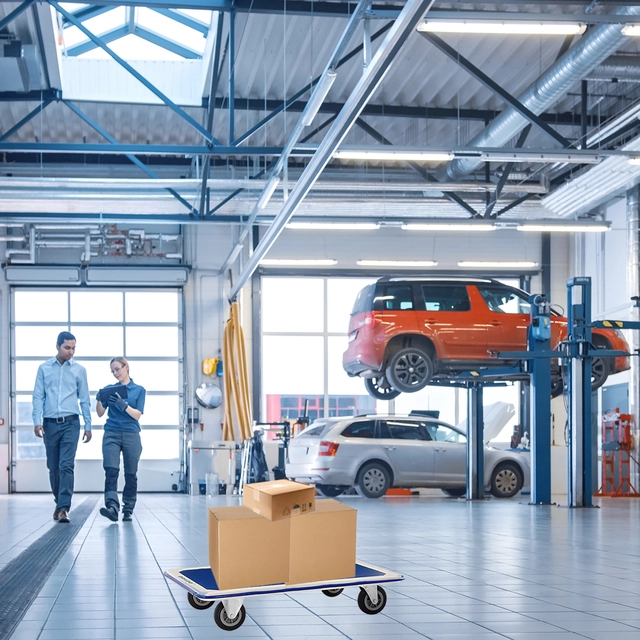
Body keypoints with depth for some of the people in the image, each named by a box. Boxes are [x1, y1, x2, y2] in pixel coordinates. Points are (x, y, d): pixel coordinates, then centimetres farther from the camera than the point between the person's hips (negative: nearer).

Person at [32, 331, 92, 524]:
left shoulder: (79, 370, 5)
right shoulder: (44, 368, 6)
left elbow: (85, 400, 7)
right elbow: (38, 396, 3)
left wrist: (88, 426, 4)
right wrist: (37, 421, -8)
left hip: (70, 423, -2)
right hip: (50, 423, 2)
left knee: (66, 465, -13)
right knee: (53, 467, 9)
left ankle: (64, 508, -17)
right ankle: (59, 502, 27)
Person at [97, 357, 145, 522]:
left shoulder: (139, 390, 6)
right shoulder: (109, 389, 11)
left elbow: (137, 415, -3)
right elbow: (100, 413, 7)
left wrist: (123, 405, -20)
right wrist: (99, 400, -13)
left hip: (131, 435, 0)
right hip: (111, 434, 1)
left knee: (130, 474, 3)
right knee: (111, 470, -17)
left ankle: (128, 510, 11)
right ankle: (112, 507, -29)